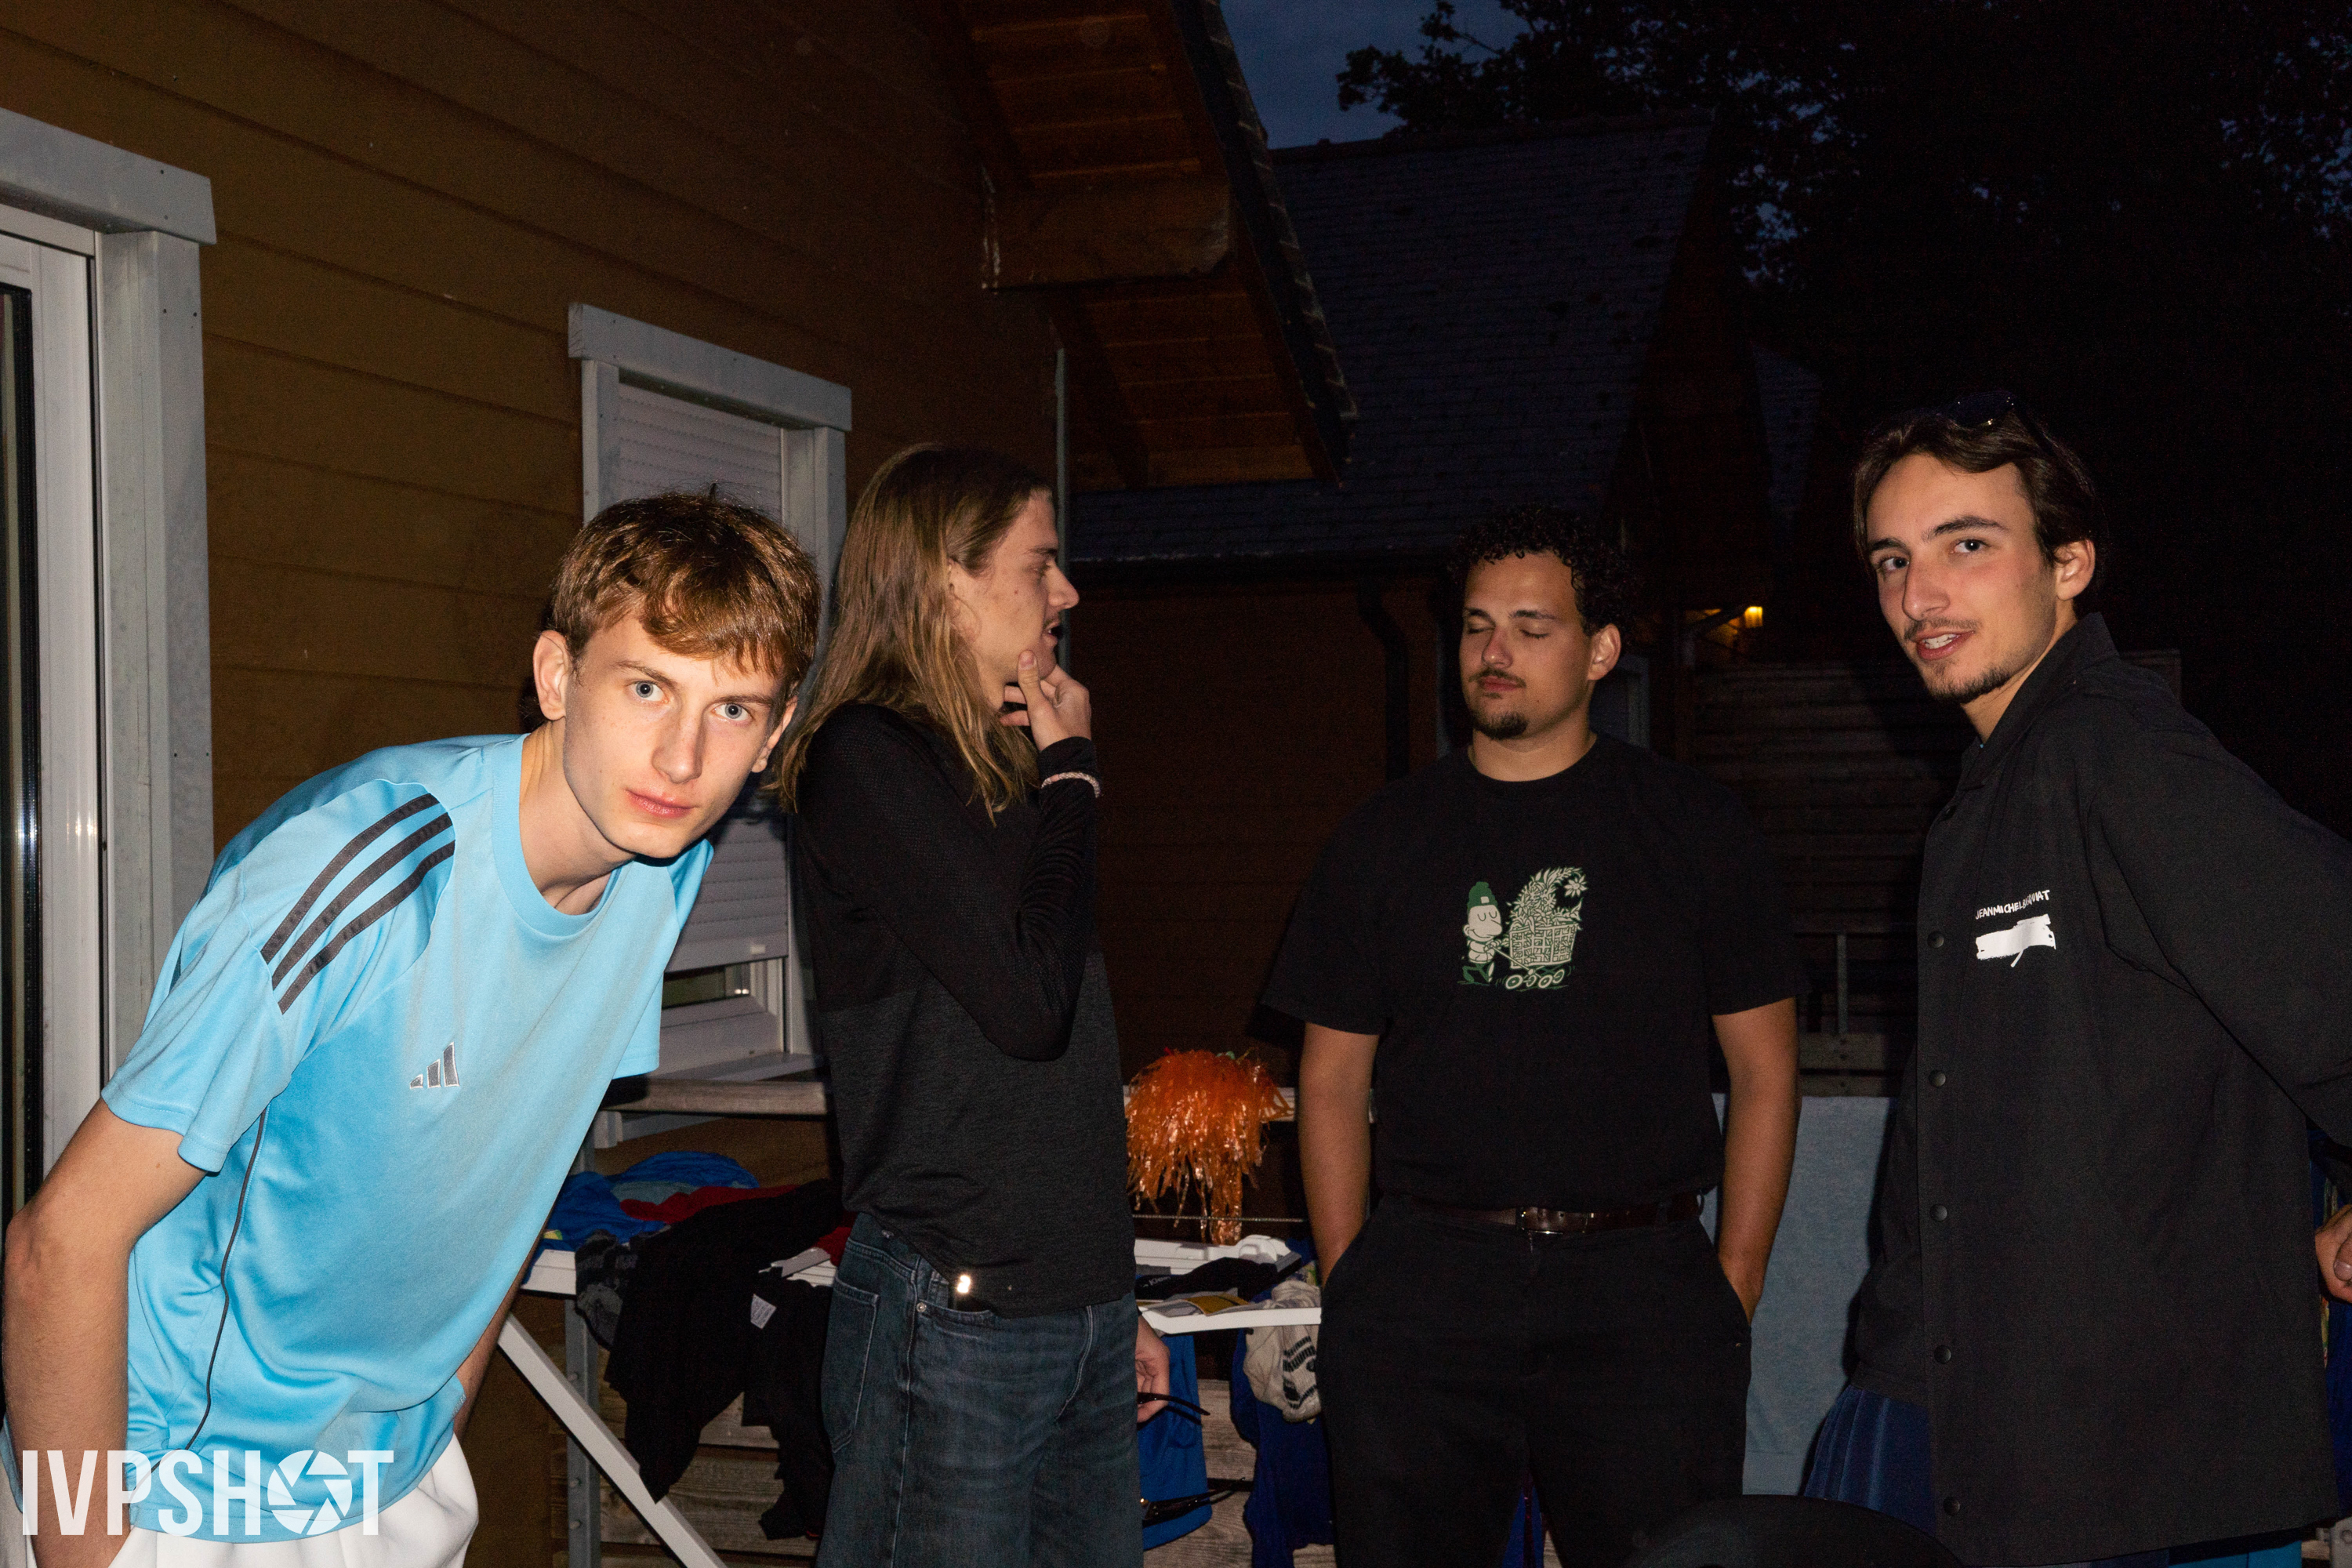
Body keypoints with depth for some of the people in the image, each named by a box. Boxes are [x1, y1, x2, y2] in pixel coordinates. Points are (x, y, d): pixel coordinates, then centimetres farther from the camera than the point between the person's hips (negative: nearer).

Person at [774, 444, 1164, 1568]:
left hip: (1079, 1316, 8)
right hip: (952, 1318, -8)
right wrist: (1071, 772, -7)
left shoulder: (1001, 766, 15)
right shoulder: (866, 757, -11)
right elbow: (1028, 1002, -20)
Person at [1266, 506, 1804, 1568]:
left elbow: (1764, 1074, 8)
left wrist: (1734, 1284, 1)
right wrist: (1346, 1284, 3)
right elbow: (1332, 1084, 11)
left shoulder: (1694, 829, 7)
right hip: (1421, 1283, 1)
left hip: (1641, 1289, -1)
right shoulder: (1382, 842, 10)